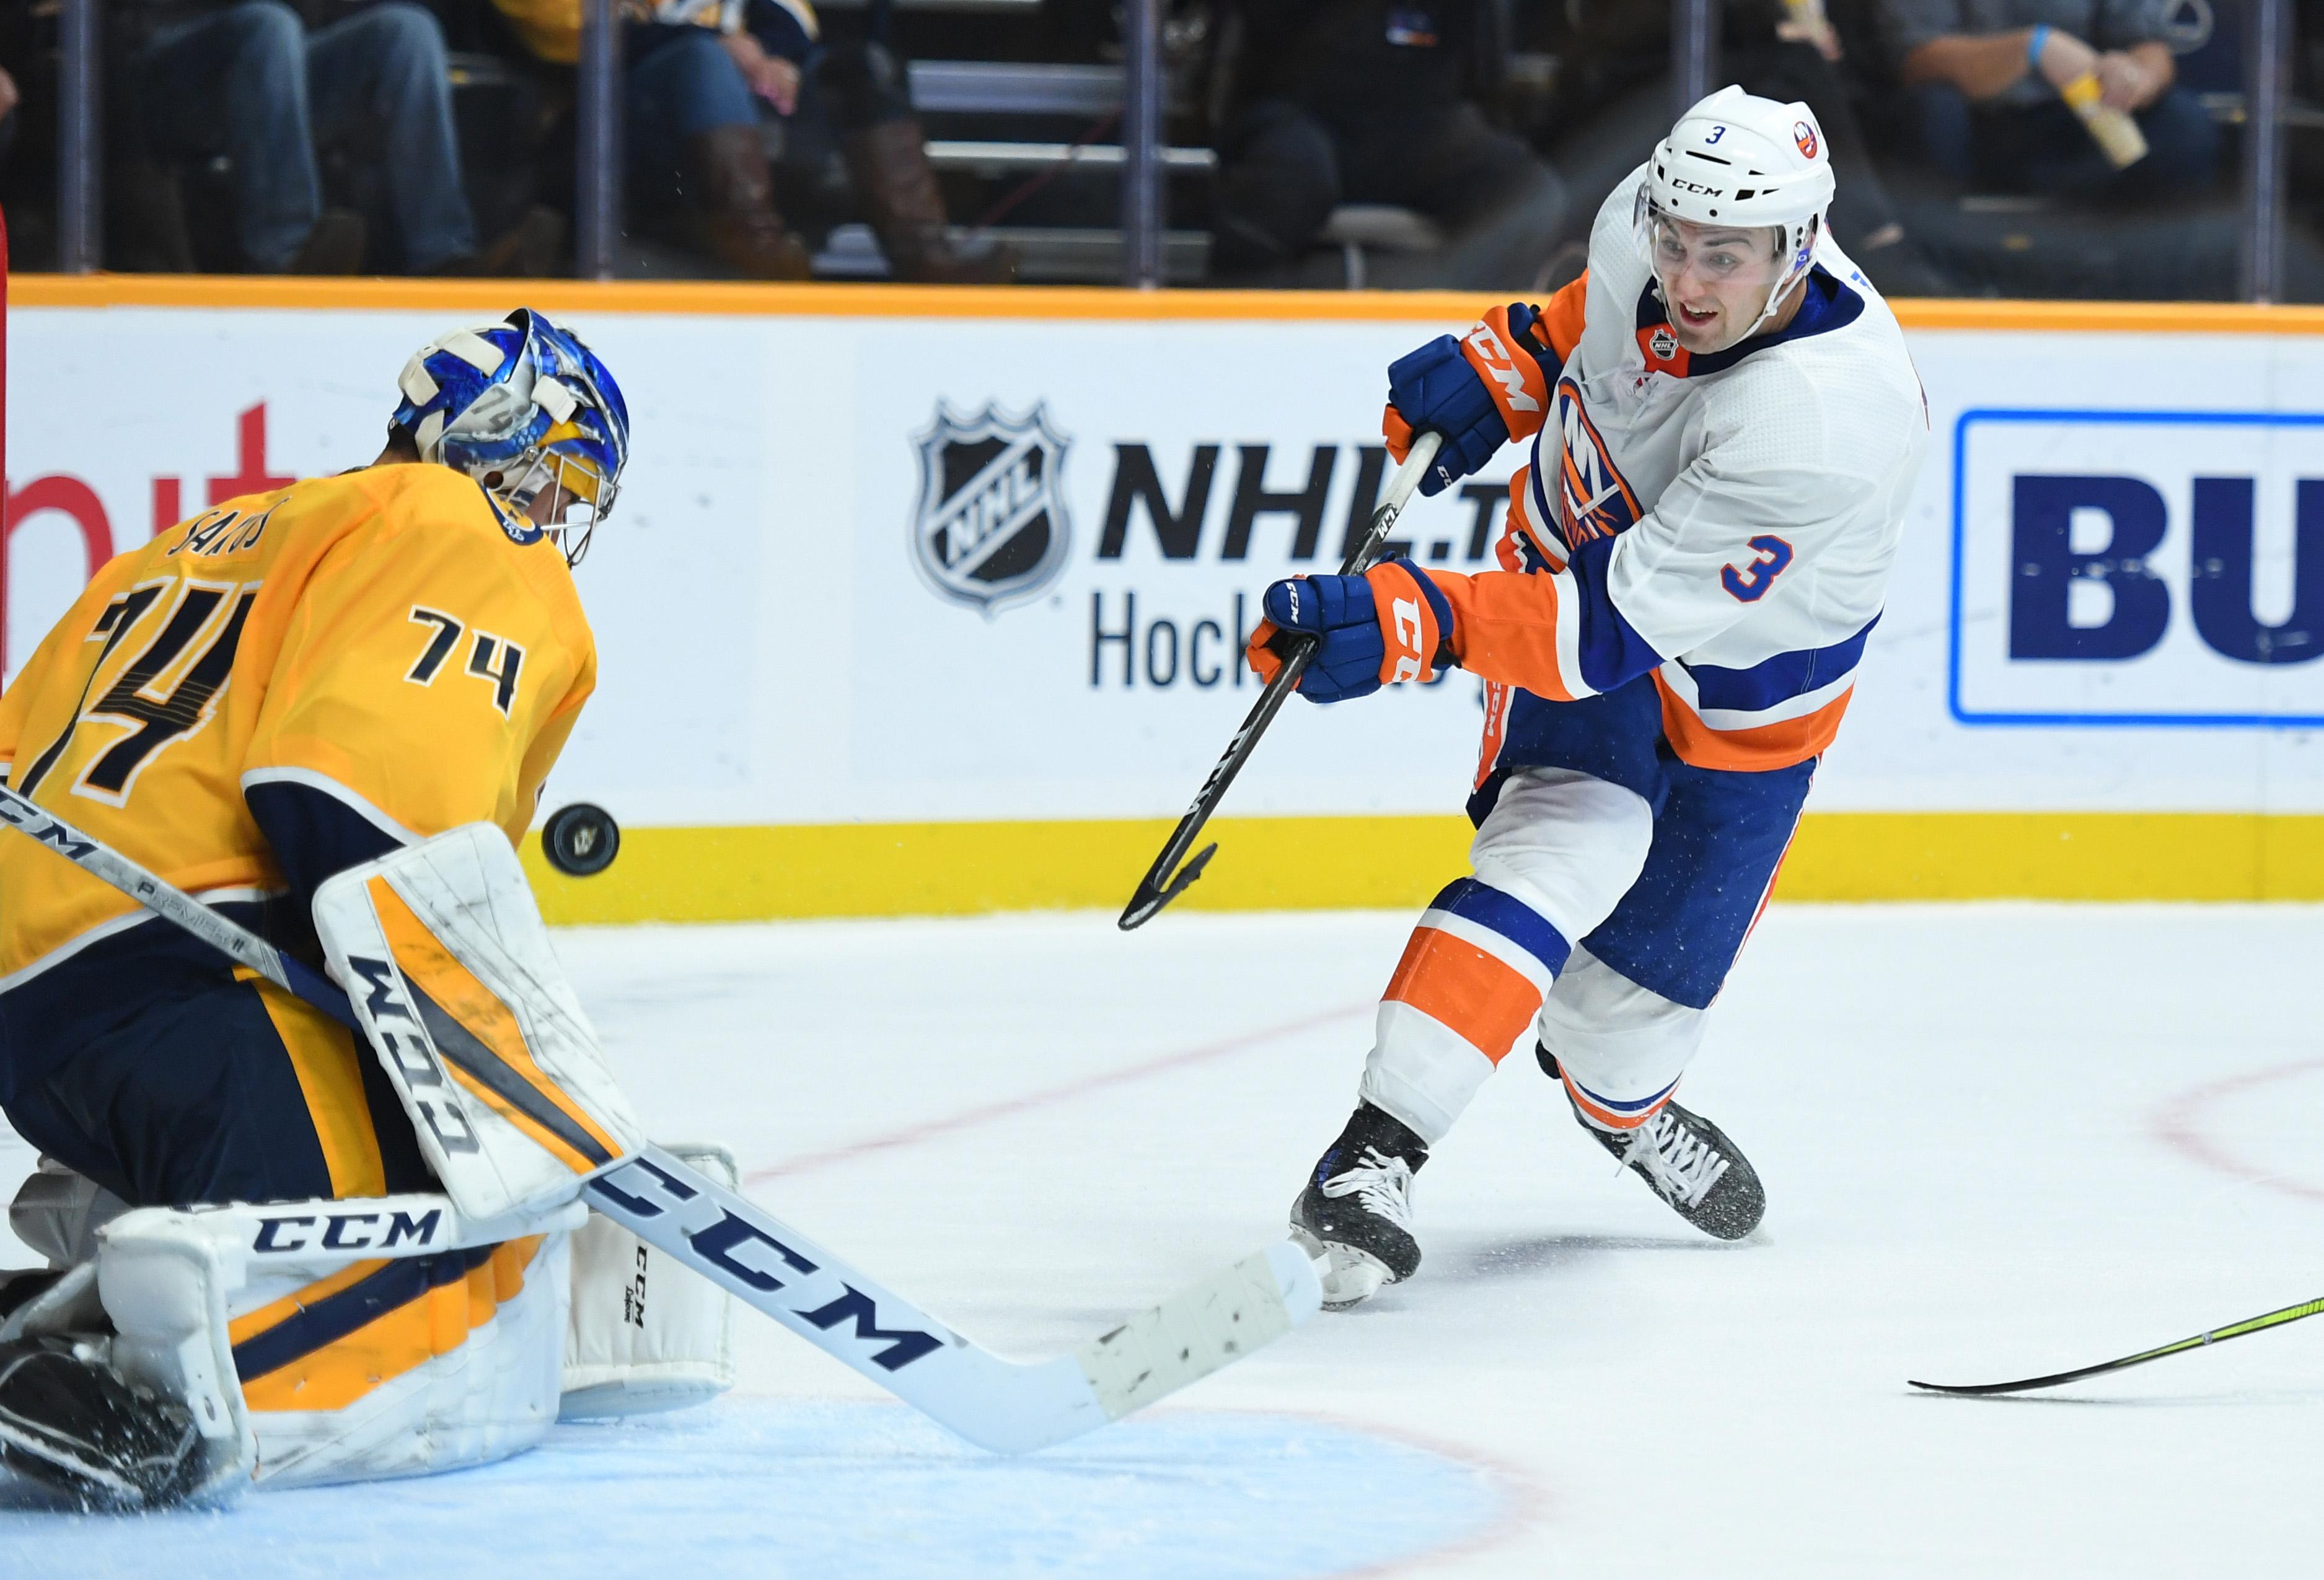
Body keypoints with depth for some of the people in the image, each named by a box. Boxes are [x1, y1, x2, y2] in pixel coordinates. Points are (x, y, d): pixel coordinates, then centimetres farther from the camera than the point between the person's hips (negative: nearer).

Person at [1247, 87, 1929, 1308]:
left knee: (1647, 973, 5)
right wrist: (1500, 369, -5)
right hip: (1579, 551, 2)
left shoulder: (1823, 418, -41)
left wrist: (1409, 624, -48)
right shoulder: (1645, 222, -24)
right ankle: (1368, 1160, -27)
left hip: (1747, 681, -2)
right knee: (1562, 854, -21)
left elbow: (1621, 625, -42)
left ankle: (1622, 1098, 42)